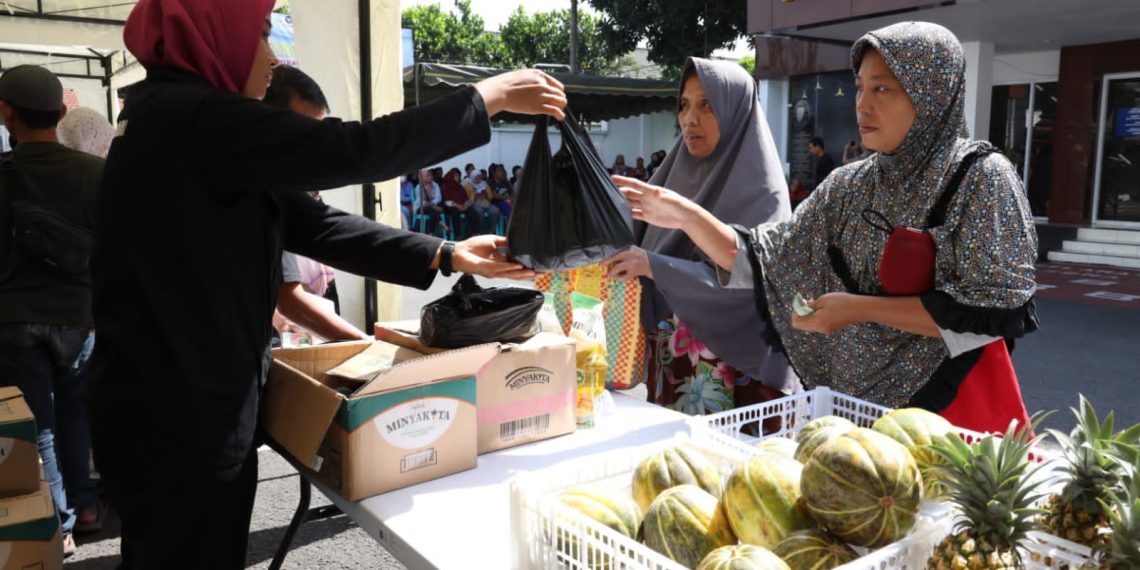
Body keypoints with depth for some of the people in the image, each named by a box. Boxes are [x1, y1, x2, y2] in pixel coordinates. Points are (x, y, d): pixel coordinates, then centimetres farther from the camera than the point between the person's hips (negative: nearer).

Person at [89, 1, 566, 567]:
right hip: (178, 416, -10)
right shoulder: (193, 117, -20)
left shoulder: (179, 119, 11)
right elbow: (353, 152, -24)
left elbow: (309, 222, 4)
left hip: (171, 405, 10)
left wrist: (445, 255, -2)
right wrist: (491, 95, -14)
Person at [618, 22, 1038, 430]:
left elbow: (994, 309, -17)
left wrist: (858, 308, -20)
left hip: (956, 402, -4)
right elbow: (772, 261, 3)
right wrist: (688, 216, -10)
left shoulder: (983, 179, -11)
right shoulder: (850, 186, 3)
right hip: (860, 395, 5)